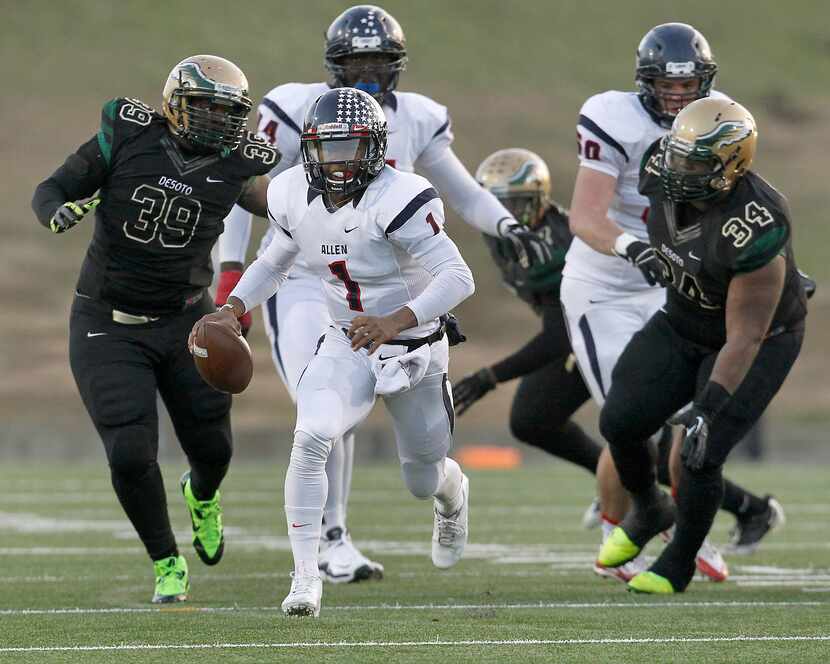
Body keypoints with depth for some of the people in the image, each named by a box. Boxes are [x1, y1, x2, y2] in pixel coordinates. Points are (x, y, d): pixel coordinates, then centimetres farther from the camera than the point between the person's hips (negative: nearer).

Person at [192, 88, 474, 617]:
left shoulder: (398, 200, -28)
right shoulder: (296, 197, -8)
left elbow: (458, 277, -34)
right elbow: (275, 262, 13)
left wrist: (395, 321, -47)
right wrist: (234, 309, -4)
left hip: (415, 350, -3)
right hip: (346, 347, 3)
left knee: (423, 482, 15)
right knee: (312, 437, -27)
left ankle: (453, 494, 56)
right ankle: (306, 575, -20)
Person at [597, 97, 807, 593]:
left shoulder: (755, 231, -39)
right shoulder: (664, 173, -19)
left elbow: (744, 339, -35)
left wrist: (707, 409, -39)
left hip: (758, 341, -6)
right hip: (683, 324, 6)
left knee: (701, 457, -13)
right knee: (620, 424, -4)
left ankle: (680, 561, 15)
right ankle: (649, 512, 28)